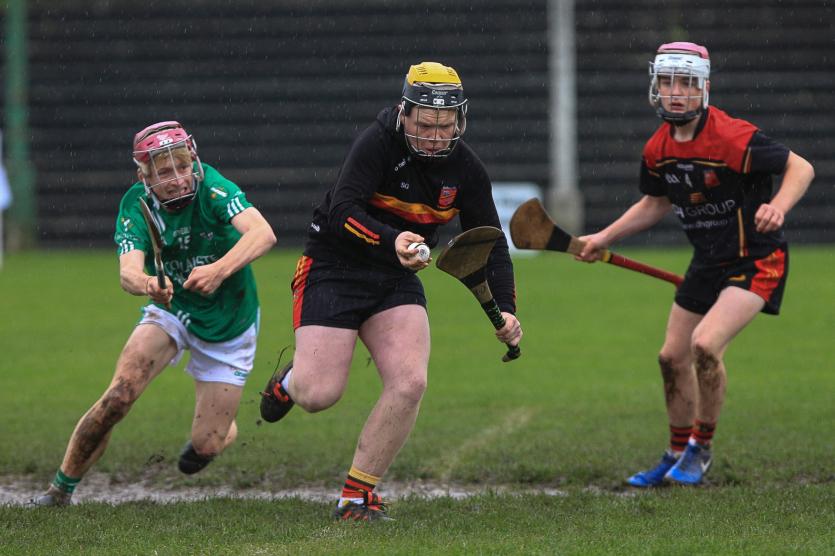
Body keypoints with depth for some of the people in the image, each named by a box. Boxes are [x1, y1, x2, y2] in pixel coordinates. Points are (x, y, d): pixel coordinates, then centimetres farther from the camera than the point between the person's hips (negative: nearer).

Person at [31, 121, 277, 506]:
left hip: (227, 325, -1)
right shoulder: (137, 205, -18)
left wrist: (220, 270, -55)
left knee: (206, 445, -2)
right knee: (118, 397, -24)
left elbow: (263, 233, -38)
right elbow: (128, 271, -32)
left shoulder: (209, 186, -24)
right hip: (172, 311, 1)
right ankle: (61, 488, -5)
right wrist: (146, 283, -57)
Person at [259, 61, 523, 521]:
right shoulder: (378, 143, -19)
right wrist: (392, 242, -46)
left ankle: (358, 494, 0)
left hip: (397, 279, 5)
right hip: (333, 270, -5)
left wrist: (504, 310, -9)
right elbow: (341, 212, -29)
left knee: (409, 383, -16)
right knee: (319, 394, -14)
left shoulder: (465, 169, -3)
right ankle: (290, 380, 27)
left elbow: (490, 245, 4)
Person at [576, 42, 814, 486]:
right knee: (673, 357, 10)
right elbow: (655, 204, 17)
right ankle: (678, 454, 30)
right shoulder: (658, 149, -1)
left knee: (706, 344, -23)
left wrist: (778, 207, -36)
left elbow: (801, 168, -18)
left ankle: (701, 449, -3)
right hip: (708, 262, 8)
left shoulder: (734, 138, -23)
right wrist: (604, 238, 11)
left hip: (756, 260, -8)